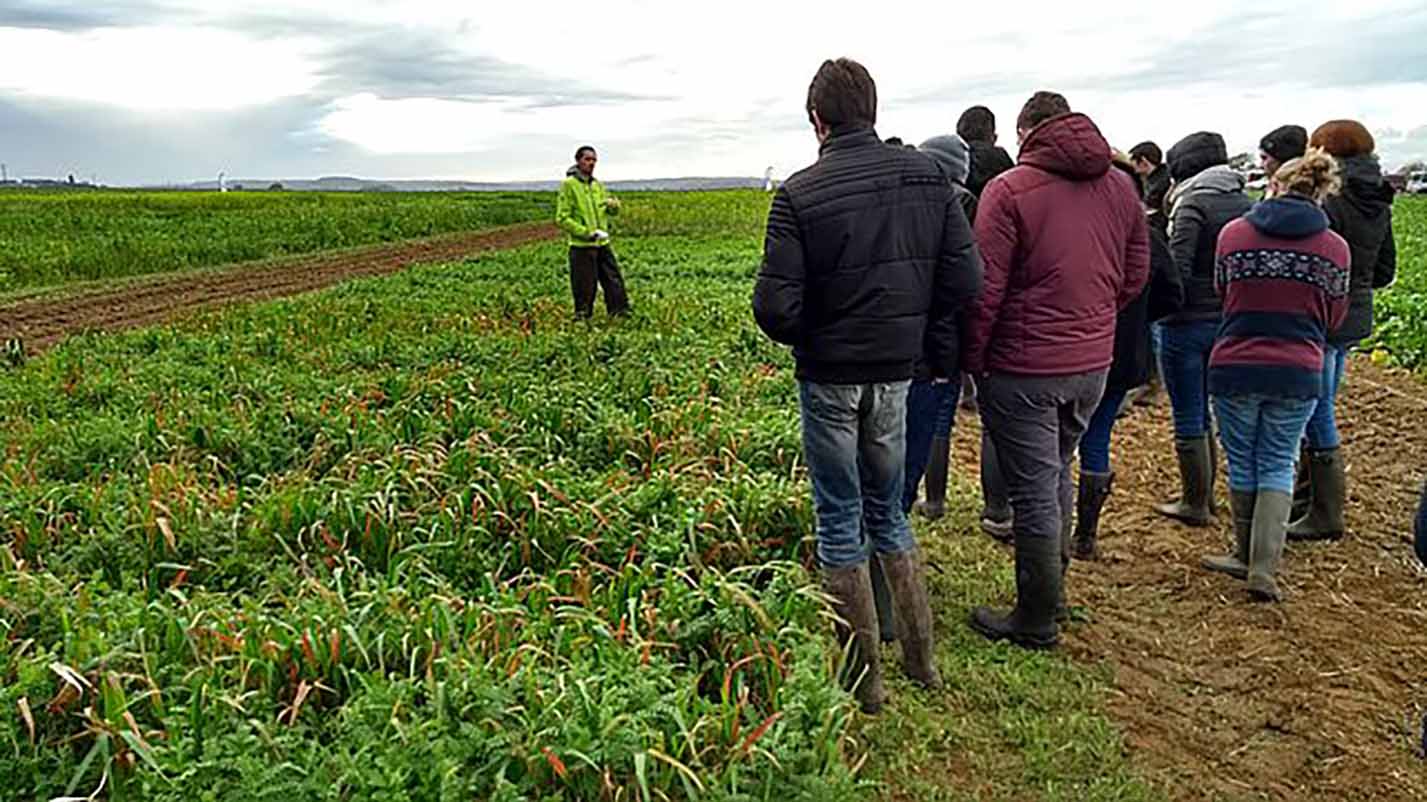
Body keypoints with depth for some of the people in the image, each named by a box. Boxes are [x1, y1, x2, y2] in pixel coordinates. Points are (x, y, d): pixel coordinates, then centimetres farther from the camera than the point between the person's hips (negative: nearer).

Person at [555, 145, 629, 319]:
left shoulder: (597, 185, 12)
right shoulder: (569, 184, -6)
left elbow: (613, 212, 18)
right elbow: (562, 218, -11)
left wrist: (614, 205, -8)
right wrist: (587, 232, -17)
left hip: (603, 244, 6)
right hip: (582, 246, -6)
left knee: (615, 282, 8)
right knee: (584, 290, 1)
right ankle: (582, 320, 14)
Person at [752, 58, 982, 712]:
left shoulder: (799, 194, -15)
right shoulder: (926, 176, -2)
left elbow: (775, 308, -19)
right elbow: (966, 277, -3)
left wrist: (806, 338, 3)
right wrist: (920, 333, 11)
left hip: (829, 378, -4)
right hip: (897, 375, 4)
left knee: (840, 521, 9)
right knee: (889, 512, 21)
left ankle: (865, 676, 19)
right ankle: (921, 658, 27)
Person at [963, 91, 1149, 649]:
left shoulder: (1008, 190, -12)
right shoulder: (1121, 187, 7)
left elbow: (986, 288, -15)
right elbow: (1135, 276, 11)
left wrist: (973, 358, -5)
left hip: (1023, 368, -6)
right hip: (1092, 363, 6)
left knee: (1034, 493, 3)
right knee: (1056, 475, 23)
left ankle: (1037, 621, 15)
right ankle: (1052, 587, 36)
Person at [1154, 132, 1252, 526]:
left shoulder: (1192, 203, -14)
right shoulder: (1246, 204, 7)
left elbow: (1178, 269, -21)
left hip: (1187, 321, -7)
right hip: (1228, 321, 7)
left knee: (1188, 418, 4)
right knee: (1204, 411, 21)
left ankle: (1195, 504, 13)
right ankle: (1204, 493, 30)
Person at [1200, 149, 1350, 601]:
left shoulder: (1233, 234, -5)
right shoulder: (1335, 248, -2)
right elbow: (1333, 318, 7)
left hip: (1234, 366, 0)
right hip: (1298, 373, 1)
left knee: (1242, 463, 14)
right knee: (1278, 466, 11)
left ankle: (1246, 556, 28)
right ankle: (1264, 569, 5)